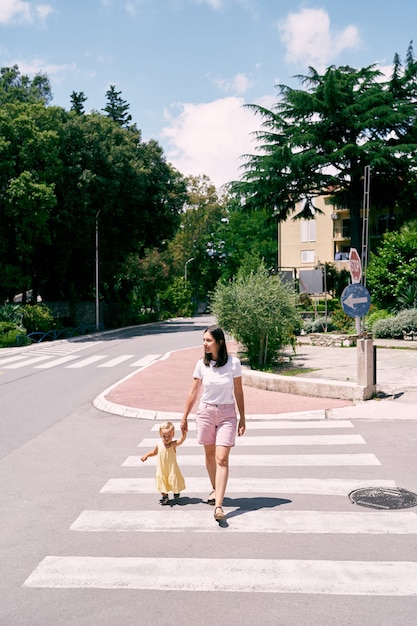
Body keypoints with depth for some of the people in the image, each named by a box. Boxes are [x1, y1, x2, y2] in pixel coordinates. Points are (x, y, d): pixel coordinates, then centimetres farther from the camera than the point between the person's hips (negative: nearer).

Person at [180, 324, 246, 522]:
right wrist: (184, 417, 8)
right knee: (210, 455, 15)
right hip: (206, 412, 2)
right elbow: (194, 392, 5)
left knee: (222, 459, -9)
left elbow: (238, 392, -1)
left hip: (227, 414, -2)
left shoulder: (233, 363, -9)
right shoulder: (201, 364, -4)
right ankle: (215, 489, 37)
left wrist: (242, 418, 2)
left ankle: (218, 506, -11)